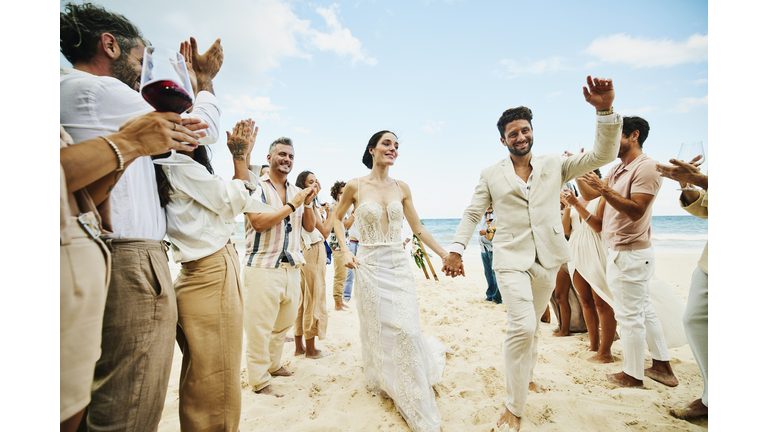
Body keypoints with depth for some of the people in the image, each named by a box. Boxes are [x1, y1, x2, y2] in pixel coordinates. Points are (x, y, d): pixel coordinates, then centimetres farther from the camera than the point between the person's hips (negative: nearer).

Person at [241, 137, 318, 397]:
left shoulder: (297, 192, 13)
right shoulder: (256, 186, -3)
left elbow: (310, 227, 12)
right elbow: (258, 222, -16)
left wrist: (308, 203, -5)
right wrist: (292, 205, -16)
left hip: (292, 267, 6)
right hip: (262, 267, -6)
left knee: (284, 322, 16)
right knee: (259, 327, 0)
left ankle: (273, 365, 35)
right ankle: (259, 380, 15)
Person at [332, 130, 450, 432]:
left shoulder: (402, 188, 4)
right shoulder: (355, 186, -3)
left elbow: (418, 228, 9)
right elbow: (337, 218, 10)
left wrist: (445, 255, 6)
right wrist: (345, 251, -2)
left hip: (399, 264, 2)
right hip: (369, 265, -2)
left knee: (406, 329, 0)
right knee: (376, 328, 7)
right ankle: (381, 382, 37)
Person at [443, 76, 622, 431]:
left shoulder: (554, 165, 8)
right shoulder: (491, 175, 4)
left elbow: (602, 155, 0)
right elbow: (472, 214, 6)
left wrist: (605, 110, -14)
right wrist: (456, 250, -5)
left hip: (547, 261, 3)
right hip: (511, 259, -3)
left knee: (531, 326, 16)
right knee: (521, 326, -18)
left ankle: (526, 375, 44)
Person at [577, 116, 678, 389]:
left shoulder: (646, 167, -14)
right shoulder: (617, 170, 14)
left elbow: (636, 211, -22)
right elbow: (589, 194, 15)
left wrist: (605, 189, -26)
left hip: (630, 253, -10)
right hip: (623, 252, 10)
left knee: (630, 316, 0)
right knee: (644, 310, 17)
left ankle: (632, 375, 14)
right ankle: (663, 367, 31)